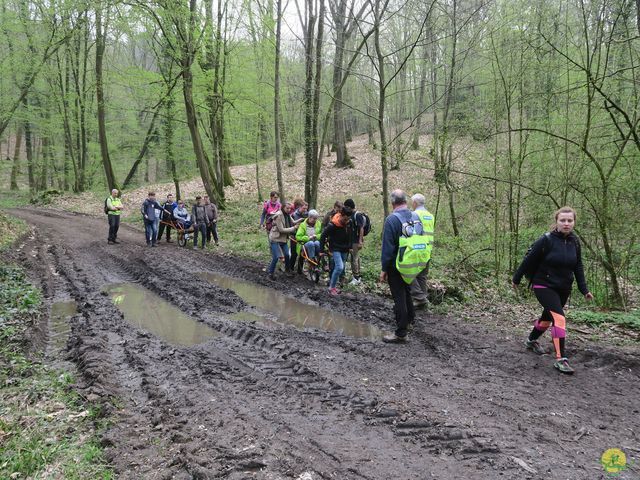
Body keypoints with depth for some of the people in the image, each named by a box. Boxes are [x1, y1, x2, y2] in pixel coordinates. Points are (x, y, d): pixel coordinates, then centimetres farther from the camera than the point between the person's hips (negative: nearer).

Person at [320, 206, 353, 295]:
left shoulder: (348, 224, -2)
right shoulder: (332, 225, -20)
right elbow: (323, 236, -13)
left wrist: (349, 247, 14)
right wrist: (322, 250, -11)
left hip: (344, 250, 6)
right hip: (335, 249, -6)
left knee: (340, 268, 10)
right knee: (339, 267, -19)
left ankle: (333, 285, 25)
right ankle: (331, 288, -9)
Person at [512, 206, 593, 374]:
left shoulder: (574, 242, 0)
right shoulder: (546, 240, -17)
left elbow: (578, 267, 8)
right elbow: (529, 260, -9)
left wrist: (584, 289, 4)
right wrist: (516, 279, -2)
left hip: (563, 289, 6)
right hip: (544, 286, -6)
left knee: (548, 316, 20)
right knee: (559, 318, -19)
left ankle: (532, 340, 45)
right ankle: (560, 359, -14)